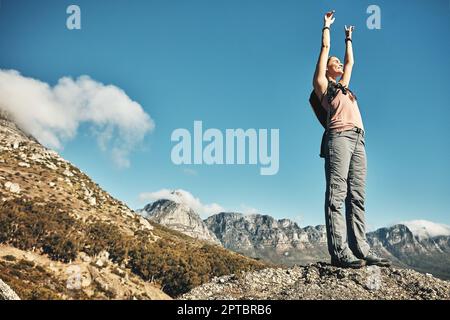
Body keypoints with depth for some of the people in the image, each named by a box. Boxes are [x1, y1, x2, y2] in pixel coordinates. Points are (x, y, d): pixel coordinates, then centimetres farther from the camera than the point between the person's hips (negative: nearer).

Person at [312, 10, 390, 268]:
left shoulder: (343, 86, 33)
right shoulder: (322, 84, 16)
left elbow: (351, 62, 45)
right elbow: (325, 48, 20)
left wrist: (349, 39, 57)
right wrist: (327, 26, 34)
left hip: (358, 140, 7)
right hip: (339, 137, -7)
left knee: (356, 196, -3)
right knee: (337, 195, -15)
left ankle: (360, 249, -8)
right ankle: (339, 251, -22)